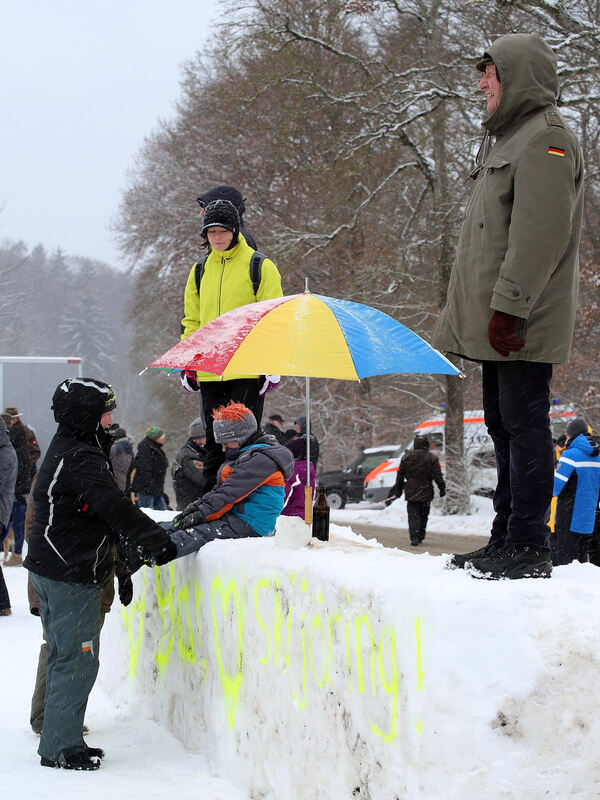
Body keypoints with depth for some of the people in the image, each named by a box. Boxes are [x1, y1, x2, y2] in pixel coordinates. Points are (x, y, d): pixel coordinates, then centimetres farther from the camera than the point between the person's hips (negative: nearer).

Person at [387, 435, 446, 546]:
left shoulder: (406, 457, 1)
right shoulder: (432, 458, -5)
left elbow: (400, 475, 7)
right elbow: (438, 476, -5)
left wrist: (398, 489, 17)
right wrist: (442, 488, 5)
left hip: (411, 492, 0)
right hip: (426, 492, 0)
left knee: (413, 515, -1)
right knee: (423, 515, 14)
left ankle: (414, 537, -16)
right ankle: (420, 537, 18)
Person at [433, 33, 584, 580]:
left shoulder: (546, 140, -12)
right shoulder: (509, 138, 21)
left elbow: (540, 234, -21)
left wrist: (509, 305, -24)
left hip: (522, 325, -11)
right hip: (497, 325, 11)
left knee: (524, 423, -8)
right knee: (504, 426, 13)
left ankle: (529, 547, -6)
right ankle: (506, 540, 20)